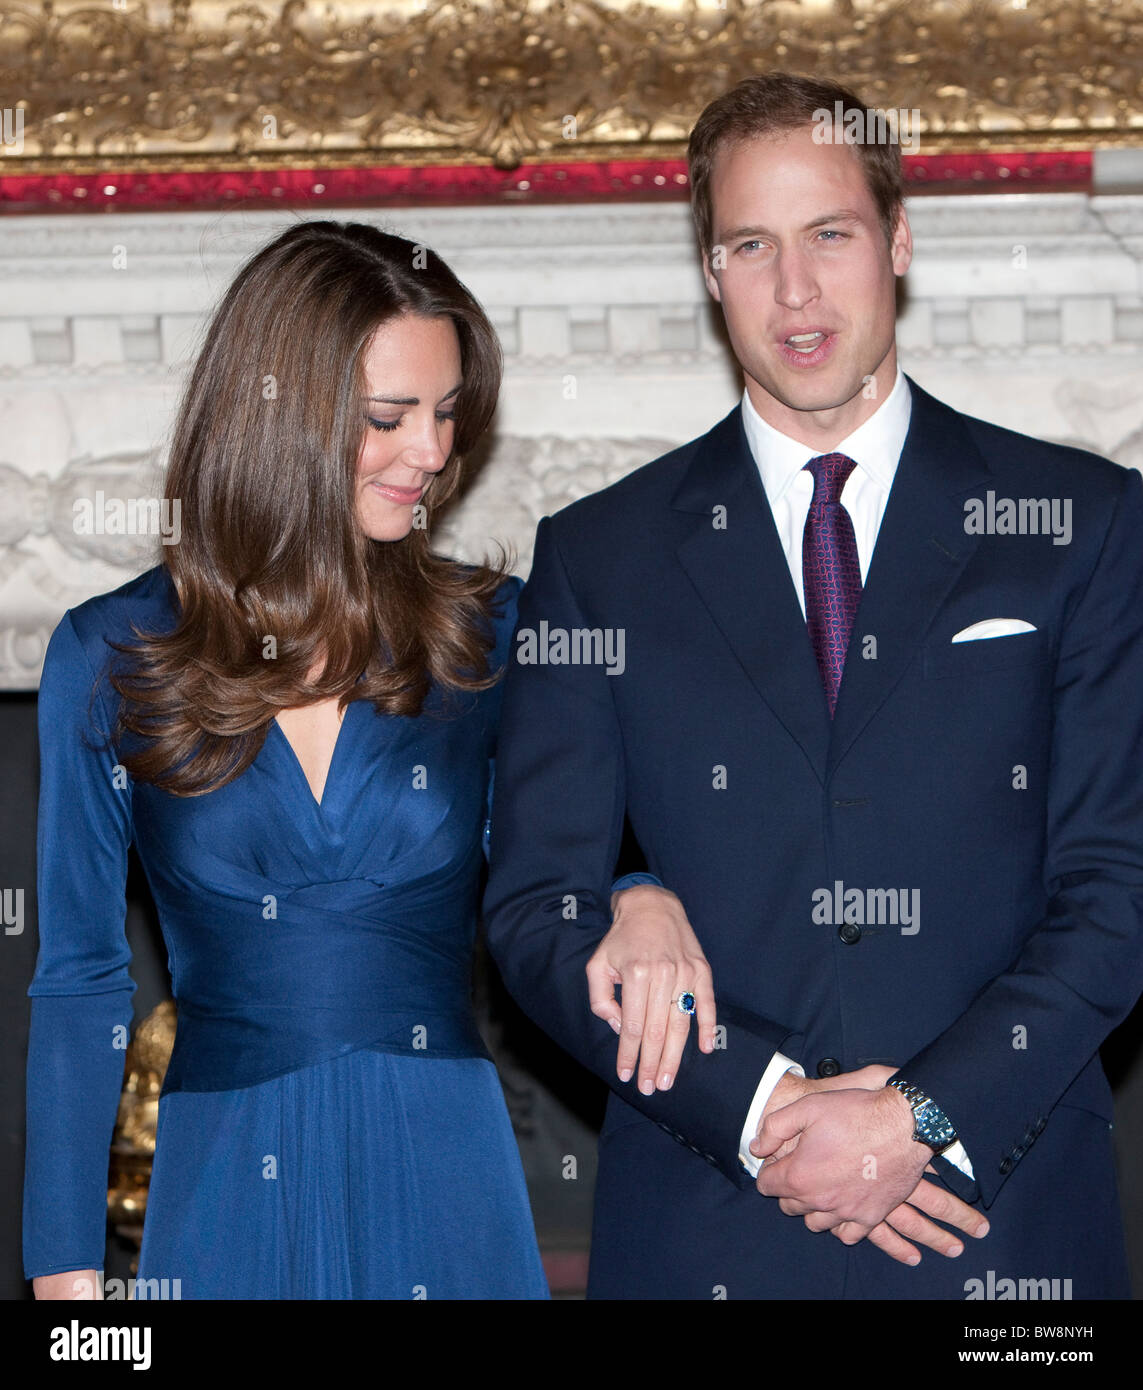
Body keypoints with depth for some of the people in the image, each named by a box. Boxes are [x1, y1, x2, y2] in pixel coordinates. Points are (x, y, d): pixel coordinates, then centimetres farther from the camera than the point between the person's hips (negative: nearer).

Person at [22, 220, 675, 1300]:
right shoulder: (109, 658, 0)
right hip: (222, 1197, -1)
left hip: (444, 1185, 1)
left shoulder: (487, 633, 3)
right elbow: (79, 982, 4)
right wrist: (68, 1269, 0)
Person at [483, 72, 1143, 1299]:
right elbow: (533, 908, 2)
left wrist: (925, 1118, -13)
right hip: (703, 1228, 0)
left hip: (1001, 1220, 0)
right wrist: (757, 1106, -11)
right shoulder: (597, 556, 5)